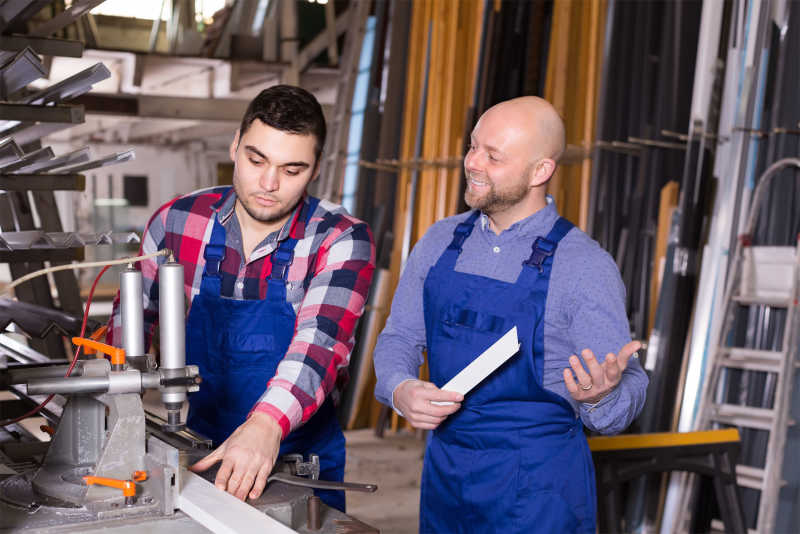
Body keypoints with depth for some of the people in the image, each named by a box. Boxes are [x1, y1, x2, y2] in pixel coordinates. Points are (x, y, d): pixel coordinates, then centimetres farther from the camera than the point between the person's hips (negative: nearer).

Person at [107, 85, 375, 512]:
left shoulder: (342, 240, -15)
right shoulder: (176, 221, -5)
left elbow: (320, 343, -29)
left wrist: (266, 425, -46)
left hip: (300, 461, -2)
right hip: (195, 456, 2)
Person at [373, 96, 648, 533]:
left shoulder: (586, 267, -12)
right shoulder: (439, 243, 2)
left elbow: (625, 395, -11)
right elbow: (399, 338, 7)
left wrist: (598, 396, -33)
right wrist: (400, 391, -14)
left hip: (537, 486, -4)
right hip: (444, 470, 4)